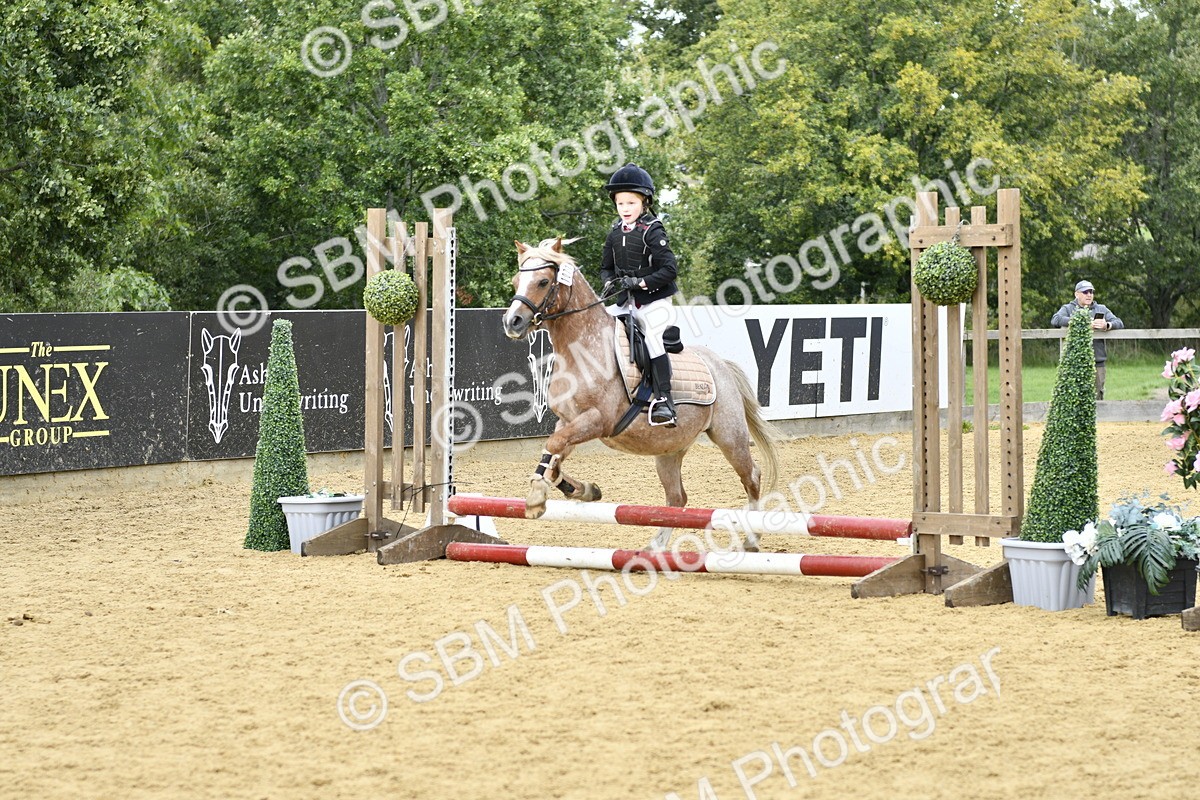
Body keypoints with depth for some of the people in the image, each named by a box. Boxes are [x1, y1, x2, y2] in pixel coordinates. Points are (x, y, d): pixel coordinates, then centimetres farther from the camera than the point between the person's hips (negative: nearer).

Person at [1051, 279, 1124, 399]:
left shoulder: (1101, 309, 18)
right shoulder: (1068, 309, 10)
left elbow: (1119, 323, 7)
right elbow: (1055, 320, -10)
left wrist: (1107, 325, -18)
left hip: (1097, 363, 3)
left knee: (1097, 397, 0)